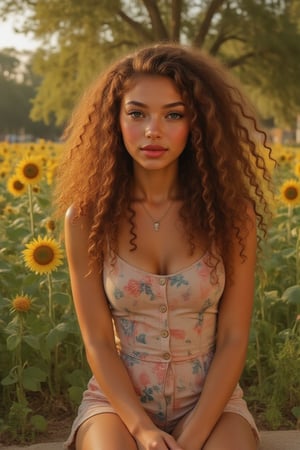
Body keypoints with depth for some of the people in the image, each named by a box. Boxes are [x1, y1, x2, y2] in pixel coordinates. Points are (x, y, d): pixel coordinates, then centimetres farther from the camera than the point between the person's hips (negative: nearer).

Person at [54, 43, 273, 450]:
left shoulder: (232, 213, -8)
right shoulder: (87, 217, -8)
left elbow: (234, 339, -7)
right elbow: (97, 341, -6)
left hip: (211, 401, 1)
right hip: (119, 398, 0)